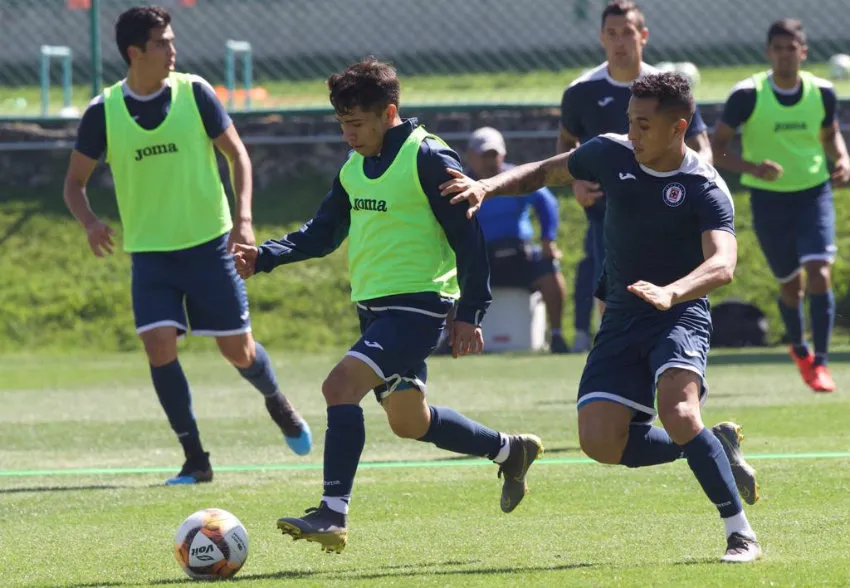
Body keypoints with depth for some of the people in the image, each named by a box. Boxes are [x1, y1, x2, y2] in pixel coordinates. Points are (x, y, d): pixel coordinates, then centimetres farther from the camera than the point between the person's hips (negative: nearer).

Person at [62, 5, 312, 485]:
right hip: (150, 252, 1)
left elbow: (237, 153, 2)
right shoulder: (104, 111, -5)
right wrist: (90, 222, -18)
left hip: (208, 244, 0)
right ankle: (196, 459, -4)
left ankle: (278, 404, 37)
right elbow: (76, 180, 3)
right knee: (159, 345, -15)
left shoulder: (194, 92, -6)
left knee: (239, 351, 3)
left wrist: (244, 217, -11)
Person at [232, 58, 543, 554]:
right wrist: (264, 257, 2)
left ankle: (333, 514, -23)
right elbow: (322, 234, 18)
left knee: (341, 387, -24)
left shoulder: (428, 159, -13)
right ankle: (511, 450, 39)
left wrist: (470, 314, -15)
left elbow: (468, 237, -12)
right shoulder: (354, 168, 12)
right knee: (409, 421, 19)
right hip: (374, 306, 9)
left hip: (418, 304, -9)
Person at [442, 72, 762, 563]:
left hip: (680, 316, -5)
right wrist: (486, 186, 0)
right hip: (621, 320, 5)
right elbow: (544, 172, 17)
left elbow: (723, 264, -32)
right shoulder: (613, 154, 0)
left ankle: (742, 535, -22)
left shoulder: (706, 189, -16)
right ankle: (716, 446, 14)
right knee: (601, 443, -10)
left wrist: (671, 293, -50)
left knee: (677, 410, -32)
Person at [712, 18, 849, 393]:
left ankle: (820, 363, -12)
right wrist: (752, 168, -25)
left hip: (814, 194, 1)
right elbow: (716, 148, -8)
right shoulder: (747, 95, -13)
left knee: (819, 274, -17)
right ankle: (799, 349, 39)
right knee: (791, 286, 10)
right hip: (768, 199, -1)